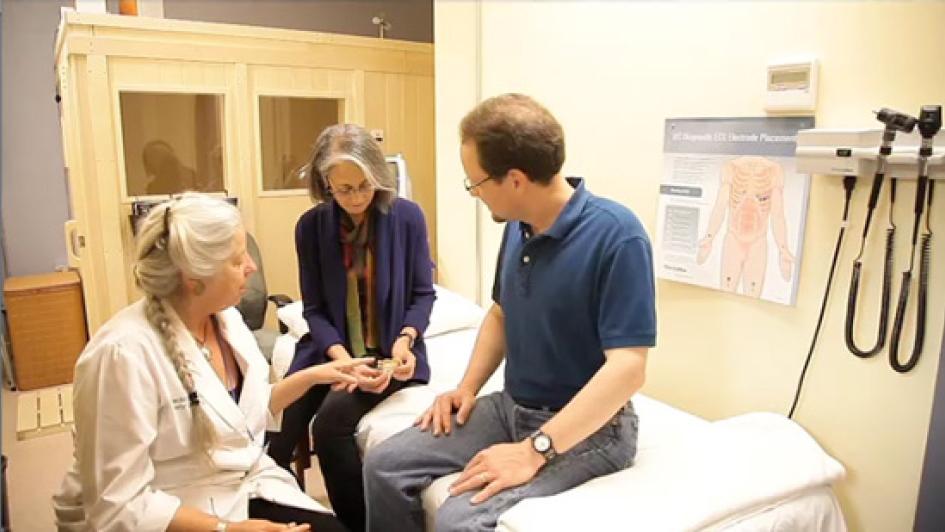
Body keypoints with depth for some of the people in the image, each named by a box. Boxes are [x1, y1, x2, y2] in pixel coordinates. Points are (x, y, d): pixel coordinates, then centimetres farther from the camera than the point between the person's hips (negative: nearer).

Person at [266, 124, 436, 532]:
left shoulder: (407, 217, -8)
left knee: (331, 421, -25)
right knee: (280, 420, -21)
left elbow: (422, 294, -1)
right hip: (331, 349, 3)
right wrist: (344, 361, -19)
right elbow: (315, 309, -2)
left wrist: (405, 340, -20)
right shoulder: (311, 225, -3)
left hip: (388, 350, -2)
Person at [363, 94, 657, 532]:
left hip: (588, 428, -7)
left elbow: (627, 367, -25)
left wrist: (534, 451, -28)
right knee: (385, 465, -2)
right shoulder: (518, 227, 2)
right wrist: (467, 388, 3)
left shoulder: (616, 235, -22)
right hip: (511, 407, 7)